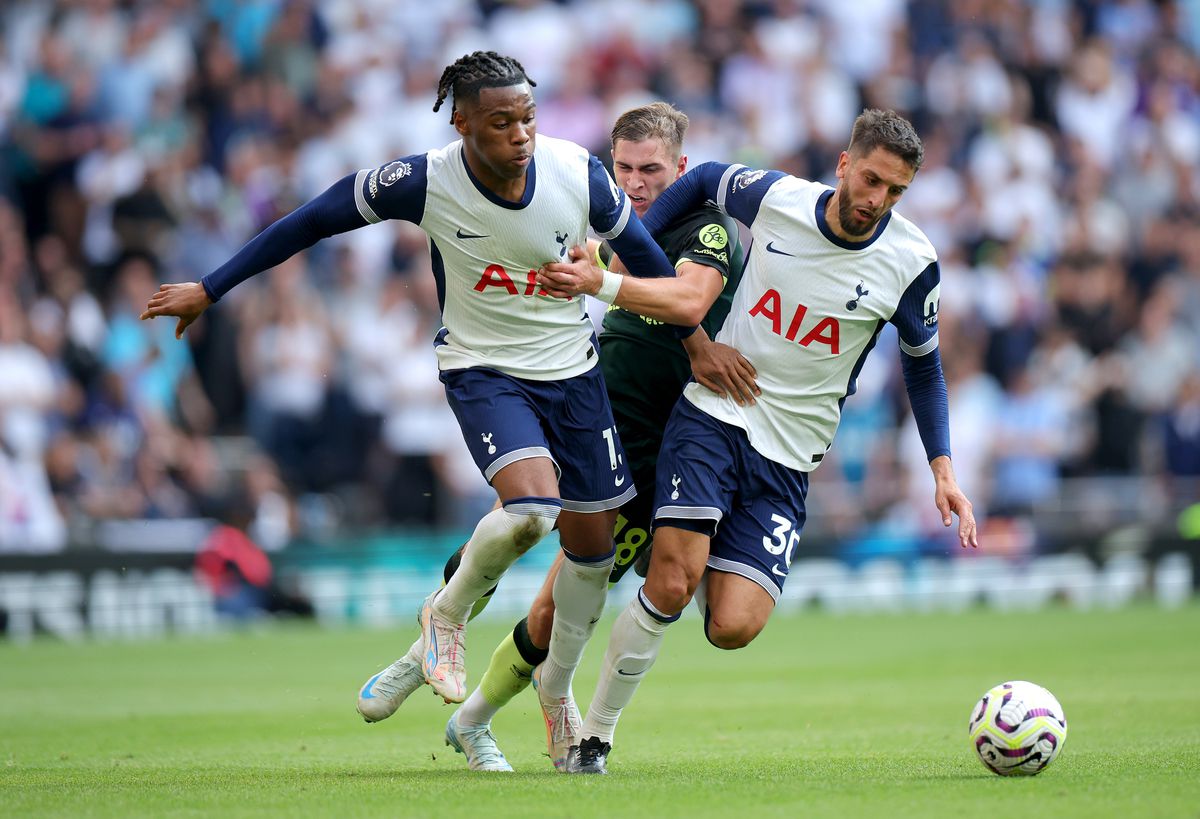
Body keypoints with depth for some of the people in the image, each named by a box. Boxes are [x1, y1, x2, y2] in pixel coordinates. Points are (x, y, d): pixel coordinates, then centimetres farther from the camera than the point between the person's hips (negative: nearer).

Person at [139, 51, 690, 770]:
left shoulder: (580, 174, -17)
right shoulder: (425, 182, -22)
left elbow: (643, 254, 1)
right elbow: (313, 222, -10)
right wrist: (209, 290, -6)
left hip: (573, 371, 4)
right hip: (482, 369, -3)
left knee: (593, 539, 8)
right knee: (531, 508, -29)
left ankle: (558, 689, 35)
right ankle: (448, 614, 1)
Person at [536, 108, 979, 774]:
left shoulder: (910, 264, -7)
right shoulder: (775, 197, -7)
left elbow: (922, 364, 10)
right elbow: (703, 180, 14)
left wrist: (943, 472, 3)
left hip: (787, 461, 1)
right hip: (713, 414, -1)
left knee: (732, 629, -15)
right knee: (670, 587, -20)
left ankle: (706, 565, 21)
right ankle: (594, 735, -3)